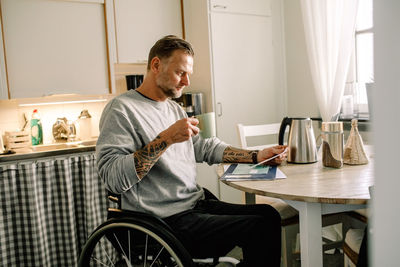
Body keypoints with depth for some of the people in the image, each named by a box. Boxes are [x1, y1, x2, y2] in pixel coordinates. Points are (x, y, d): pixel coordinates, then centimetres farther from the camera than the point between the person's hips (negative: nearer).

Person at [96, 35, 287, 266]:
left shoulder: (175, 108, 18)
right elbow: (112, 178, -21)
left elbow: (206, 148, 20)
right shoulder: (121, 109, -10)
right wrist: (166, 139, -26)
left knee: (268, 215, -3)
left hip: (197, 204, 9)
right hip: (166, 221, -8)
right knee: (259, 228, -16)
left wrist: (256, 156, 11)